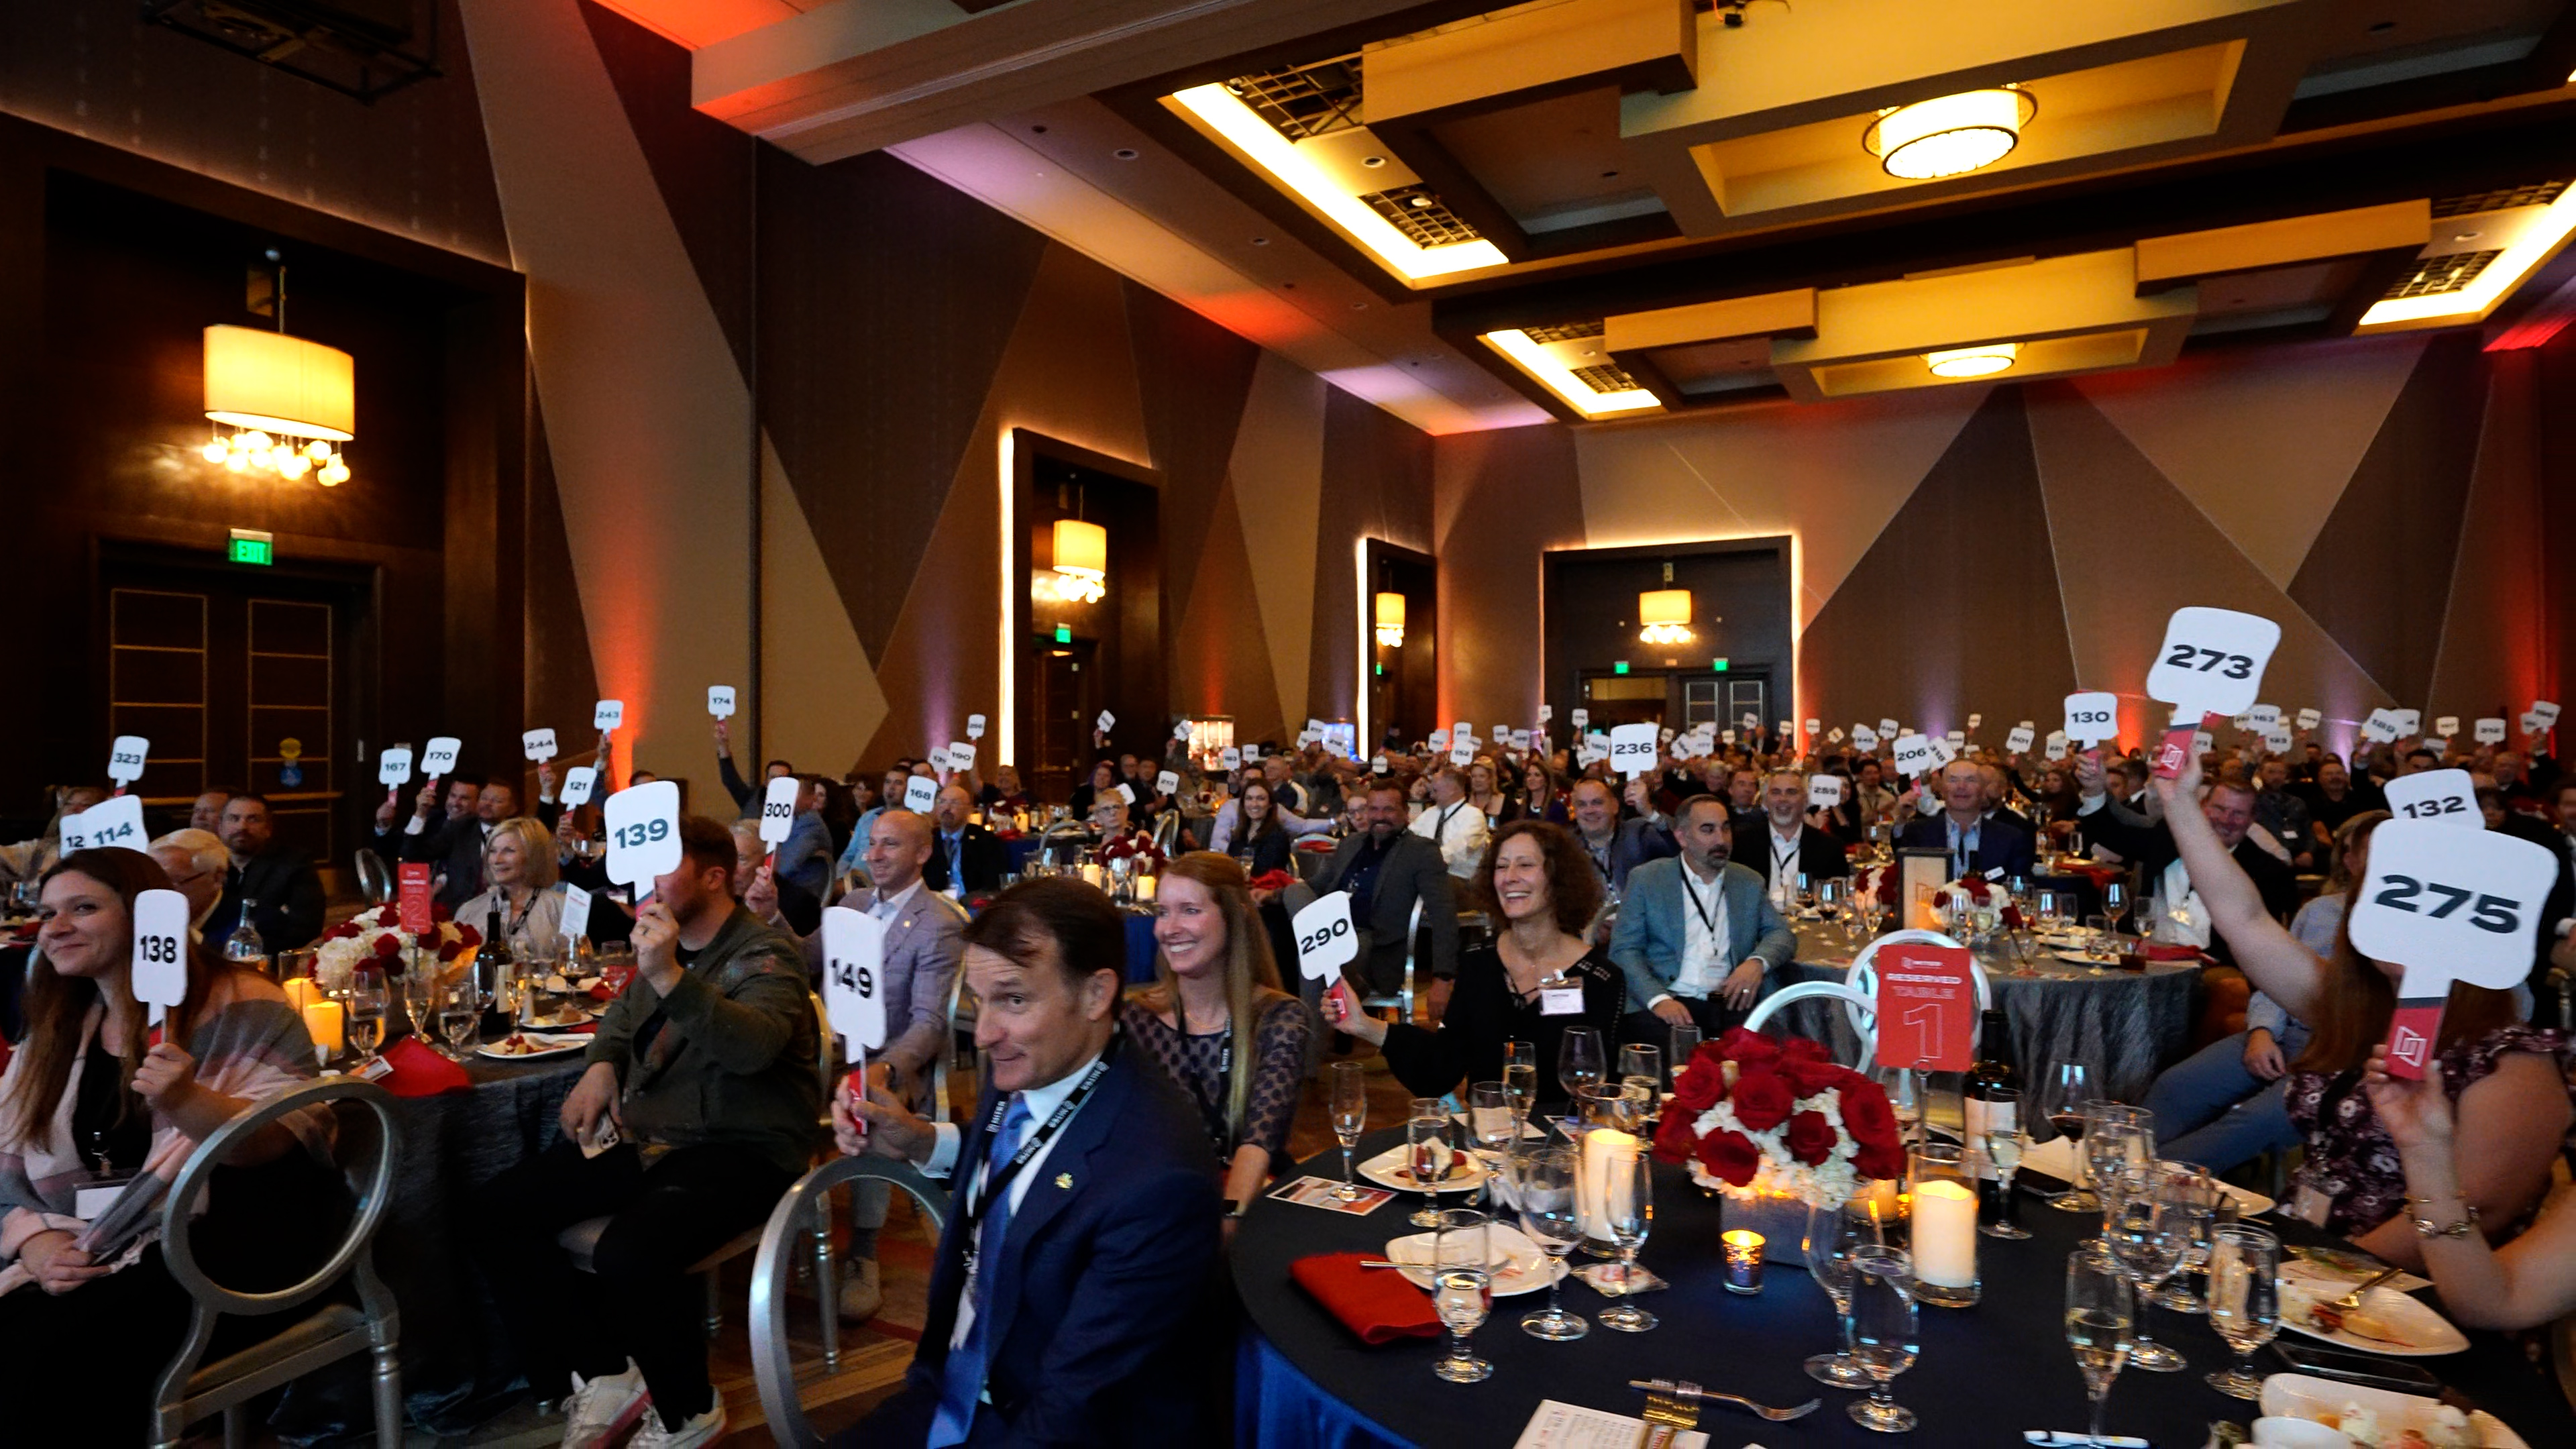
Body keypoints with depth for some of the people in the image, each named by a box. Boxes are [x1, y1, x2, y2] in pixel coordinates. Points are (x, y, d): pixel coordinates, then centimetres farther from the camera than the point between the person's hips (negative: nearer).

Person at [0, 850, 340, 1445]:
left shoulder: (239, 1008, -8)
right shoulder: (52, 1035, 15)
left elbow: (288, 1141, -16)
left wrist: (186, 1101, -32)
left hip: (228, 1239, -6)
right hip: (94, 1255, 6)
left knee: (65, 1351, -26)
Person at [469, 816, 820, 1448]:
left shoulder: (764, 955, -14)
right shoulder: (667, 945, 11)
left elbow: (754, 1047, -33)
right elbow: (625, 1014, 32)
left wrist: (670, 977, -44)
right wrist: (601, 1064, 10)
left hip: (739, 1147, -9)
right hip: (644, 1133, 9)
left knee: (627, 1256, -31)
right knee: (496, 1212, -2)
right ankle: (603, 1374, 8)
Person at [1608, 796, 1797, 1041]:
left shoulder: (1749, 882, 17)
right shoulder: (1646, 879, 5)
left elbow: (1782, 934, 15)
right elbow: (1624, 950, -1)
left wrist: (1758, 961, -9)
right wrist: (1658, 999, -18)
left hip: (1731, 1004, 3)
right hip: (1672, 1005, -3)